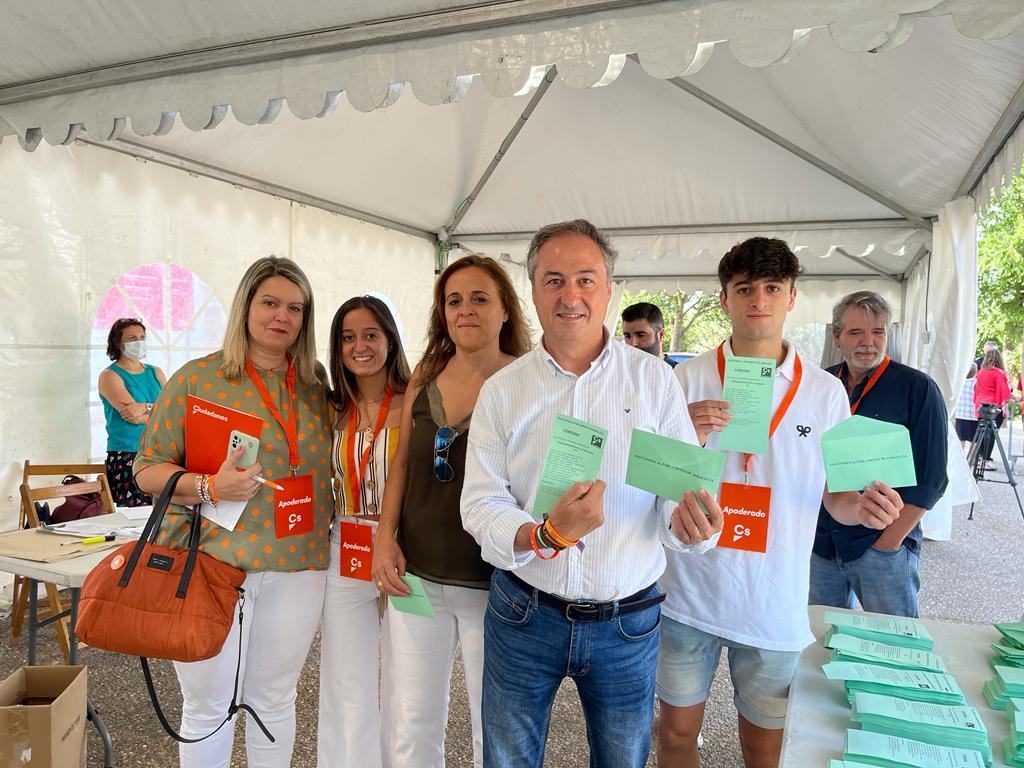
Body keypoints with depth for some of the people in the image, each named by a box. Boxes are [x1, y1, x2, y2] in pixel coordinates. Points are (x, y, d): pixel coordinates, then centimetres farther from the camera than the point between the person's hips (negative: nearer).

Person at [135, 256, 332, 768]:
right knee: (208, 707, 11)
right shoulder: (197, 378, -5)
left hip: (296, 565, 3)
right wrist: (208, 487, -20)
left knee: (275, 700, 17)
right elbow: (148, 469, -4)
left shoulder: (315, 385, 5)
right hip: (211, 559, -3)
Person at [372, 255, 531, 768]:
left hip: (493, 584, -3)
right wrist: (385, 535, 0)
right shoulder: (426, 375, 4)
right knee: (411, 725, 16)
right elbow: (402, 461, 9)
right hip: (416, 575, 4)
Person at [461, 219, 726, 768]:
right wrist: (544, 535, -27)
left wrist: (688, 524, -27)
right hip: (524, 613, 0)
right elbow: (480, 503, -8)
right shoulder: (502, 389, -3)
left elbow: (683, 486, -4)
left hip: (627, 621, 0)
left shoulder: (653, 379, -3)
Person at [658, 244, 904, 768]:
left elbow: (836, 497, 5)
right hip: (689, 594, 0)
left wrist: (864, 506, -18)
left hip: (774, 605, 1)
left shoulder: (826, 391, -1)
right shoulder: (687, 379, -5)